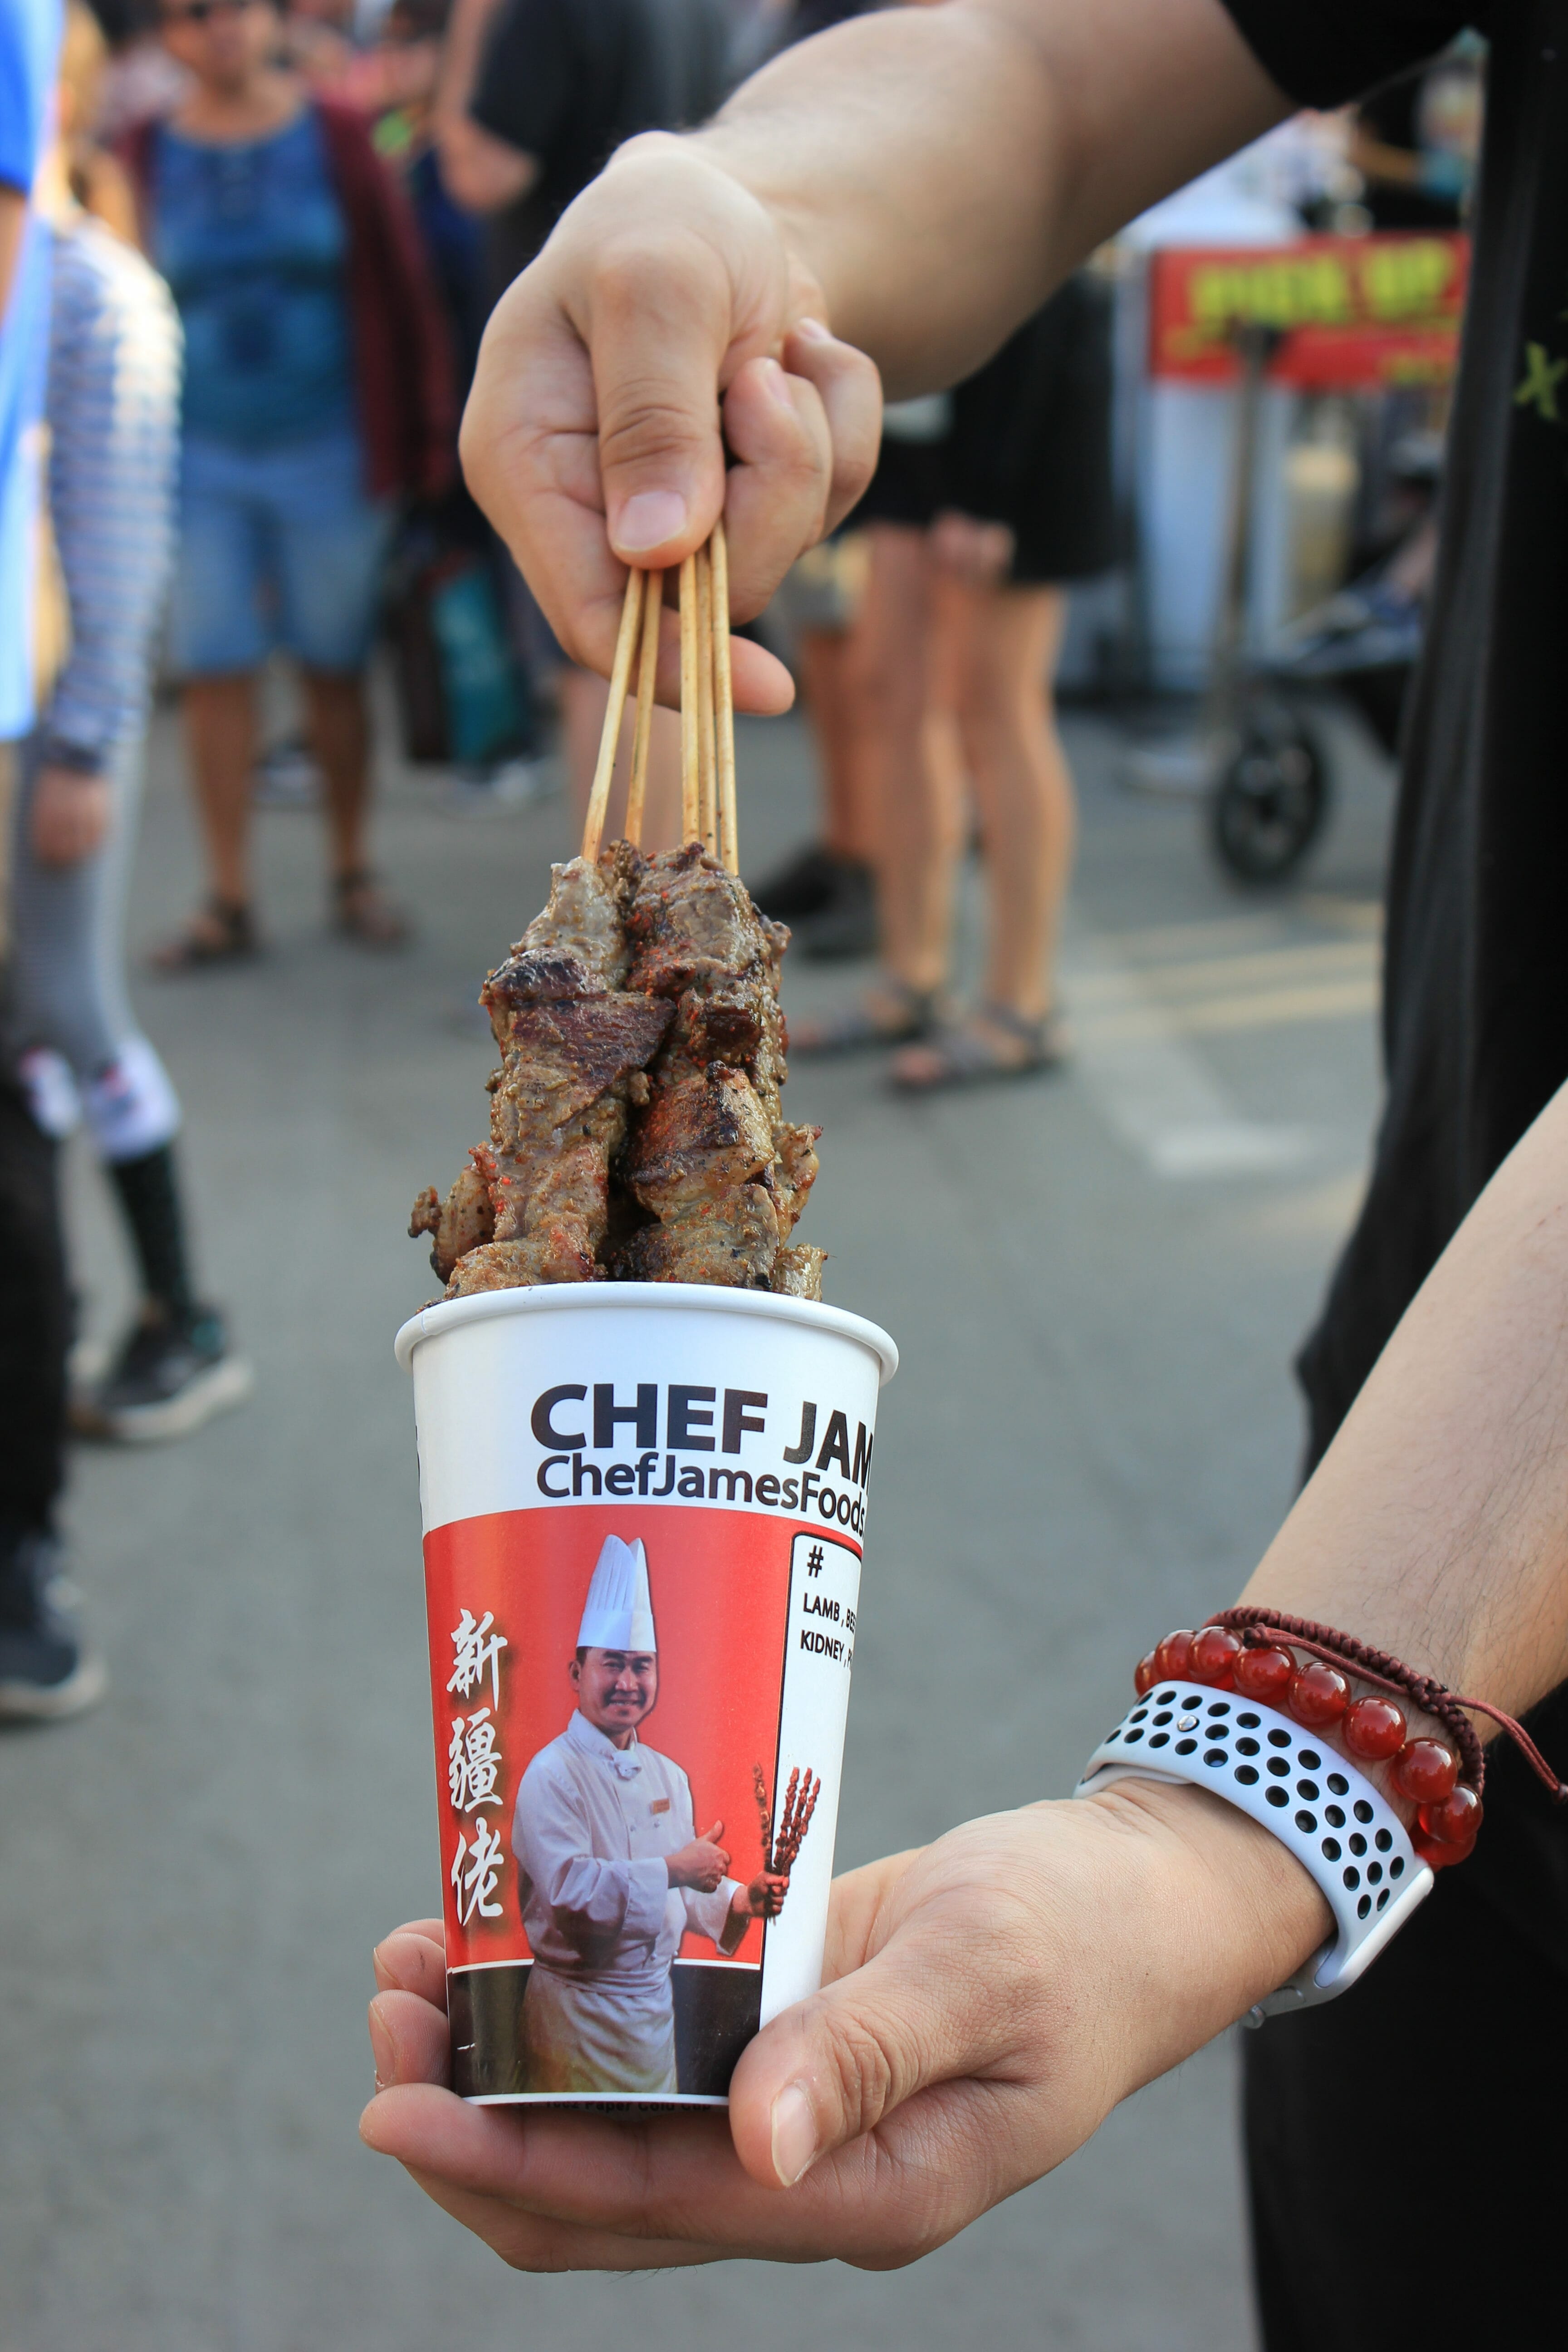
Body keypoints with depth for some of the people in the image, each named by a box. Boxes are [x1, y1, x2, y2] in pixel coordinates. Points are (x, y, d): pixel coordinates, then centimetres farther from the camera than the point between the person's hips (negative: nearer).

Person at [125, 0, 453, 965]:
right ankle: (231, 901, 9)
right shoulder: (150, 156, 1)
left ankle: (354, 877, 21)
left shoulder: (336, 139, -1)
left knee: (336, 669, 7)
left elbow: (403, 289, 1)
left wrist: (422, 442, -1)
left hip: (329, 452, -1)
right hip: (202, 460, 1)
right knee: (215, 673, 1)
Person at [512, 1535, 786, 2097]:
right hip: (578, 2009, -7)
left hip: (656, 2001, 7)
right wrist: (673, 1870, -24)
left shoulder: (668, 1776, 11)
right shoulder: (552, 1774, -14)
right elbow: (569, 1886, -25)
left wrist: (738, 1902, -4)